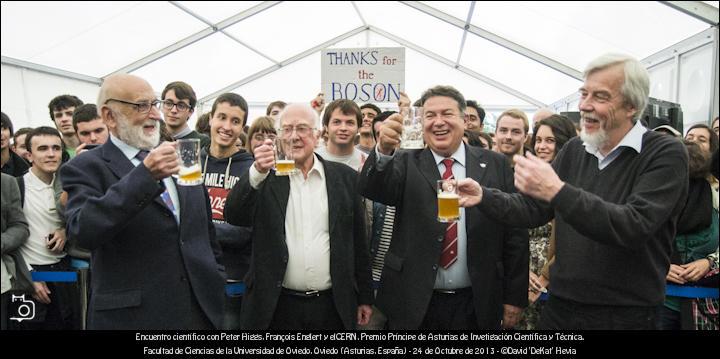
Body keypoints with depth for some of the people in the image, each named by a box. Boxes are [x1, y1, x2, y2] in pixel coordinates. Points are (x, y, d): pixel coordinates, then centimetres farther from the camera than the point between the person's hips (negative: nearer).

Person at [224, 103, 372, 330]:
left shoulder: (344, 177, 3)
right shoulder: (265, 176, 1)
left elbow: (358, 241, 6)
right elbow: (233, 216, -11)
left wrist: (365, 298, 7)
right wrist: (257, 172, -24)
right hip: (276, 305, -1)